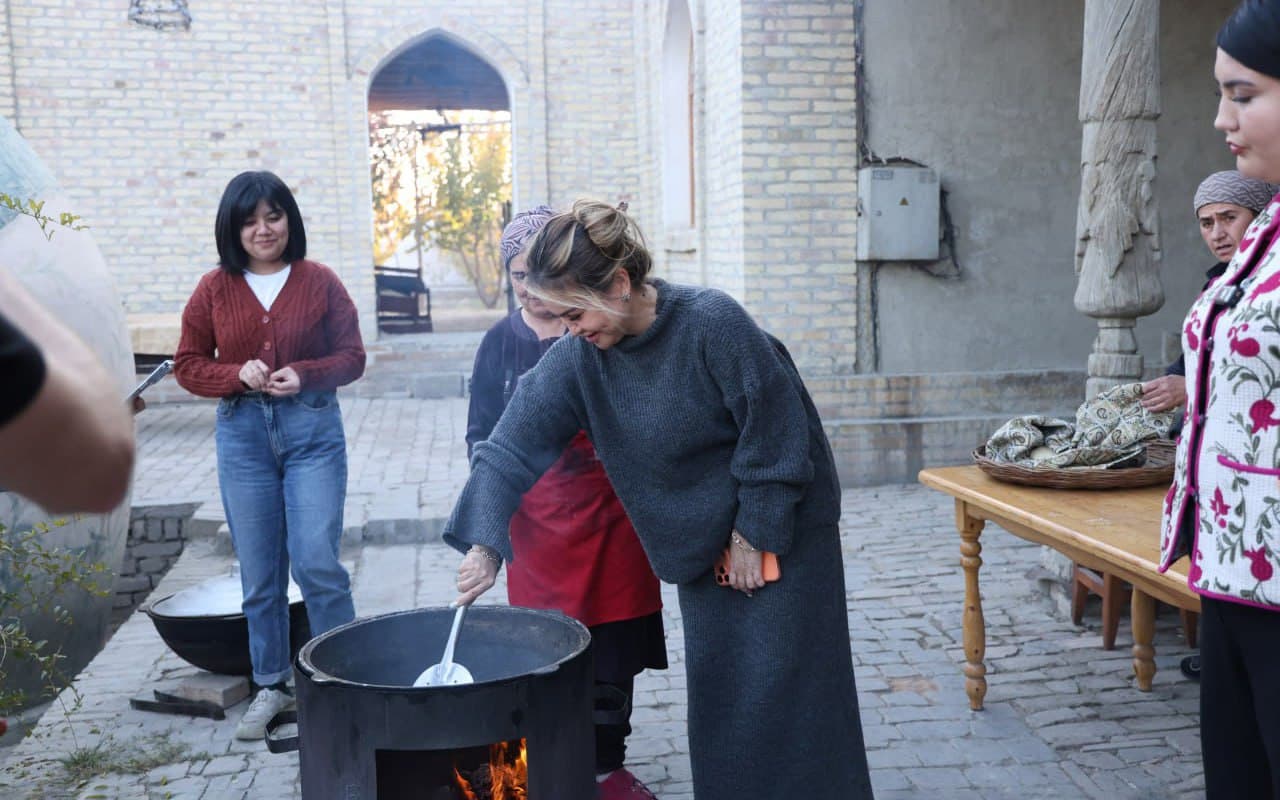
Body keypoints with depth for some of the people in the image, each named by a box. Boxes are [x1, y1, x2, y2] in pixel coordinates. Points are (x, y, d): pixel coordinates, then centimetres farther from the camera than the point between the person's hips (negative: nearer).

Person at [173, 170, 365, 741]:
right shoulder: (214, 289, 4)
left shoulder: (320, 282, 0)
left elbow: (351, 357, 3)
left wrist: (304, 374, -15)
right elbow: (188, 365, 7)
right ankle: (270, 686, 24)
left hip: (312, 429, -2)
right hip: (242, 433, 2)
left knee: (316, 562, -7)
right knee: (259, 573, 9)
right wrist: (239, 374, -12)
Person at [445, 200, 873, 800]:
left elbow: (777, 428, -21)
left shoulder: (711, 322, -27)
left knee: (783, 683, 1)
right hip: (704, 537, 5)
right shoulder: (578, 357, -10)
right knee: (714, 684, 13)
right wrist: (484, 542, -23)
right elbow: (514, 442, -13)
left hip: (783, 523, -5)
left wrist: (755, 529, -15)